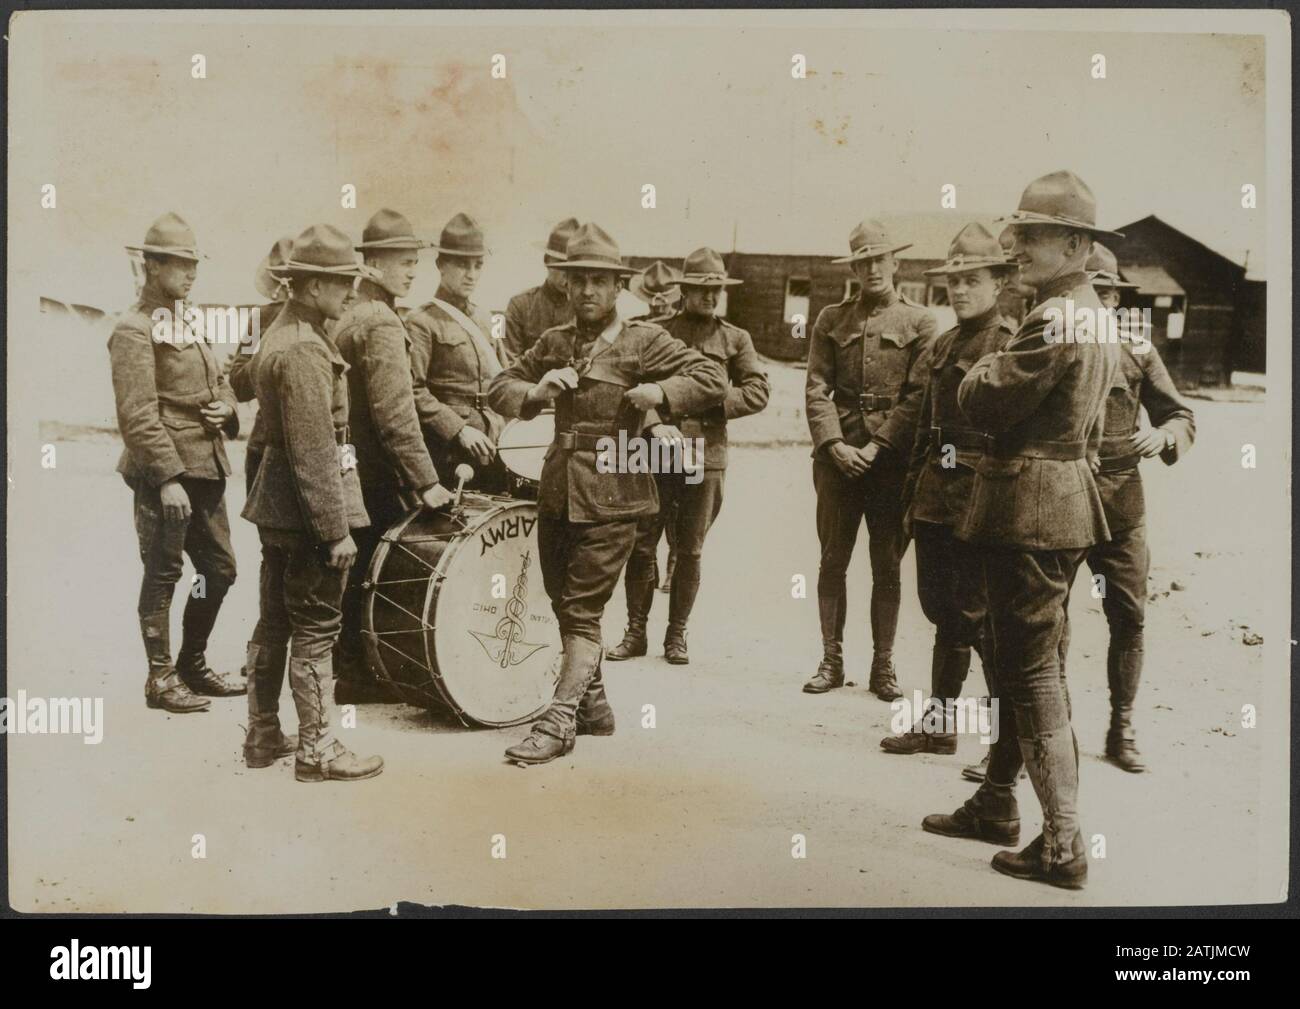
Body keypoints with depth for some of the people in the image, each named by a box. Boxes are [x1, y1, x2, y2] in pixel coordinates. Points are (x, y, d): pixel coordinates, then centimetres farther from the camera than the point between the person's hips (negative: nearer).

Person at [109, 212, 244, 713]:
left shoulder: (186, 323, 17)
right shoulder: (134, 329, -10)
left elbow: (217, 381, 25)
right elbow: (137, 413, -17)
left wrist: (224, 408, 1)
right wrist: (168, 477, -22)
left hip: (205, 467, 9)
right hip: (164, 472, -9)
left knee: (219, 568, 13)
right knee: (163, 573, -1)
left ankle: (193, 665, 27)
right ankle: (161, 677, 10)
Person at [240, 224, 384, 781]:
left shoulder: (278, 337, 13)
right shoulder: (305, 350, -19)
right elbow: (315, 451, -22)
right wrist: (337, 529, -20)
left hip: (275, 507, 10)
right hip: (306, 510, -10)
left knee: (273, 624, 16)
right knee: (315, 629, -2)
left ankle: (263, 736, 27)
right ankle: (316, 749, 7)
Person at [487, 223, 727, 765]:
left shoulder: (644, 341, -3)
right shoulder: (553, 342, 11)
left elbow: (713, 378, -5)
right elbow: (499, 388, 12)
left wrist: (660, 392, -21)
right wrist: (534, 392, -9)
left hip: (611, 494, -6)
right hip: (557, 490, 6)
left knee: (583, 610, -5)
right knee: (563, 603, 14)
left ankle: (559, 721, -1)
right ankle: (594, 703, 30)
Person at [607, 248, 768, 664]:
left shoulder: (735, 340, 9)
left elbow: (757, 392, 3)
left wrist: (712, 404, -10)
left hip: (705, 459, 0)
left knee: (689, 551, 6)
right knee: (640, 544, 0)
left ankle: (676, 635, 17)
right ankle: (635, 631, 11)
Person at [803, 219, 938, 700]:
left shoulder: (919, 322, 5)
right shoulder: (831, 319, 10)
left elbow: (918, 395, -3)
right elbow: (817, 389, 3)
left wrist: (877, 447, -12)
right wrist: (834, 444, -10)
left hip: (891, 458, -1)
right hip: (837, 456, 2)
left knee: (887, 566, 4)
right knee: (832, 560, 4)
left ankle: (883, 665, 12)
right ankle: (831, 660, 13)